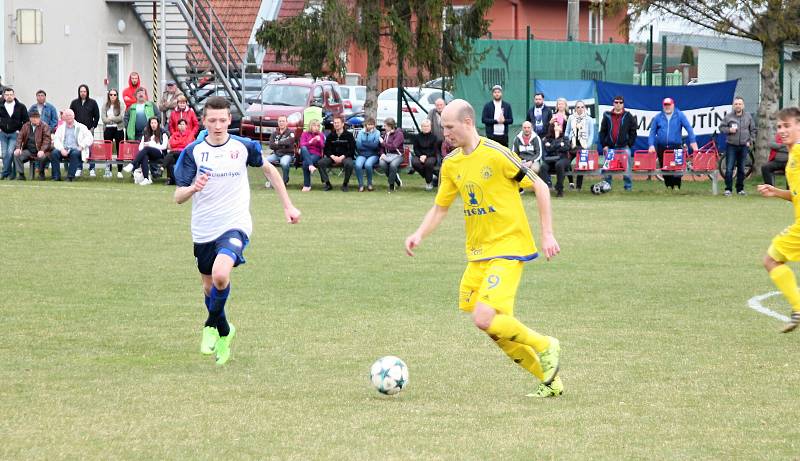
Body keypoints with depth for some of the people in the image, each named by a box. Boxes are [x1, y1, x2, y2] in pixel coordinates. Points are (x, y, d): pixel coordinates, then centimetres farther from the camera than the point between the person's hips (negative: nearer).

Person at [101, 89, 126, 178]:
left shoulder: (121, 104, 2)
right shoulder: (105, 105, 9)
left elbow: (121, 117, -8)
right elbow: (103, 118, -1)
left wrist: (110, 118, -7)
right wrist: (115, 119, -12)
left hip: (118, 129, -2)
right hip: (107, 129, 2)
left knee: (119, 150, -2)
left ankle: (119, 171, 1)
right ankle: (108, 170, 5)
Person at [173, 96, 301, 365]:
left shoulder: (244, 147, -4)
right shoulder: (193, 152, -5)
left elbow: (269, 170, 15)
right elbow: (178, 197, -7)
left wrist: (288, 206, 14)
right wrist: (193, 188, -30)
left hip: (235, 226, -2)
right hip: (203, 230, 3)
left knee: (220, 275, -27)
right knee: (209, 285, 14)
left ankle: (213, 326, -1)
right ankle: (223, 331, 41)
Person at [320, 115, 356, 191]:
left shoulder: (349, 135, 1)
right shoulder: (330, 136, 10)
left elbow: (352, 149, -4)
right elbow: (326, 149, 8)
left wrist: (342, 157, -17)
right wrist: (333, 157, -12)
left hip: (345, 157, -3)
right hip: (332, 157, 3)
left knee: (349, 164, -38)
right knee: (320, 163, -24)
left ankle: (345, 184, -15)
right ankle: (327, 184, -11)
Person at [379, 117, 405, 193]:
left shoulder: (398, 134, -6)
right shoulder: (385, 134, 12)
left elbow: (393, 146, -17)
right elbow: (382, 147, 16)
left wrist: (383, 142, -9)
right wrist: (382, 153, -4)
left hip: (397, 155, -5)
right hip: (387, 155, 5)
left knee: (393, 164, -37)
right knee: (381, 163, -30)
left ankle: (391, 186, -19)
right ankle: (396, 178, -8)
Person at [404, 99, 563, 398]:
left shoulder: (496, 154, -14)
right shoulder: (451, 164, 6)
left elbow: (540, 187, -8)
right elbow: (440, 208, 16)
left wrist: (547, 233, -10)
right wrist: (420, 234, -3)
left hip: (508, 249, -7)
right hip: (477, 254, 7)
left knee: (484, 319, -21)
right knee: (497, 328, 4)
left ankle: (544, 347, 1)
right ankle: (549, 379, 18)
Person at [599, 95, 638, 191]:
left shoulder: (628, 116, 4)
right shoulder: (607, 116, 7)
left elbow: (633, 132, 4)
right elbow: (602, 132, 7)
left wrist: (629, 144, -4)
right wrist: (604, 145, -1)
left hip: (624, 147, -1)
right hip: (610, 147, 1)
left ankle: (628, 187, 5)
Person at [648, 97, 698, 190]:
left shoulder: (679, 115, 3)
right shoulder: (658, 117, 9)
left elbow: (689, 128, -1)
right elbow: (652, 132, 10)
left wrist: (693, 141, -11)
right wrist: (651, 145, -2)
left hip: (676, 146, -2)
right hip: (662, 147, 2)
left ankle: (676, 186, -7)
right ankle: (668, 187, 11)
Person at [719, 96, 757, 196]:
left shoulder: (748, 117, 6)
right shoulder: (728, 116, -1)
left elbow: (753, 130, 13)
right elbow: (721, 127, 4)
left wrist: (750, 141, 3)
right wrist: (729, 130, -14)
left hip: (743, 146, 2)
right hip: (731, 146, -2)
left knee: (741, 169, 8)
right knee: (729, 168, -6)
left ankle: (740, 189, 17)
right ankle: (728, 189, -1)